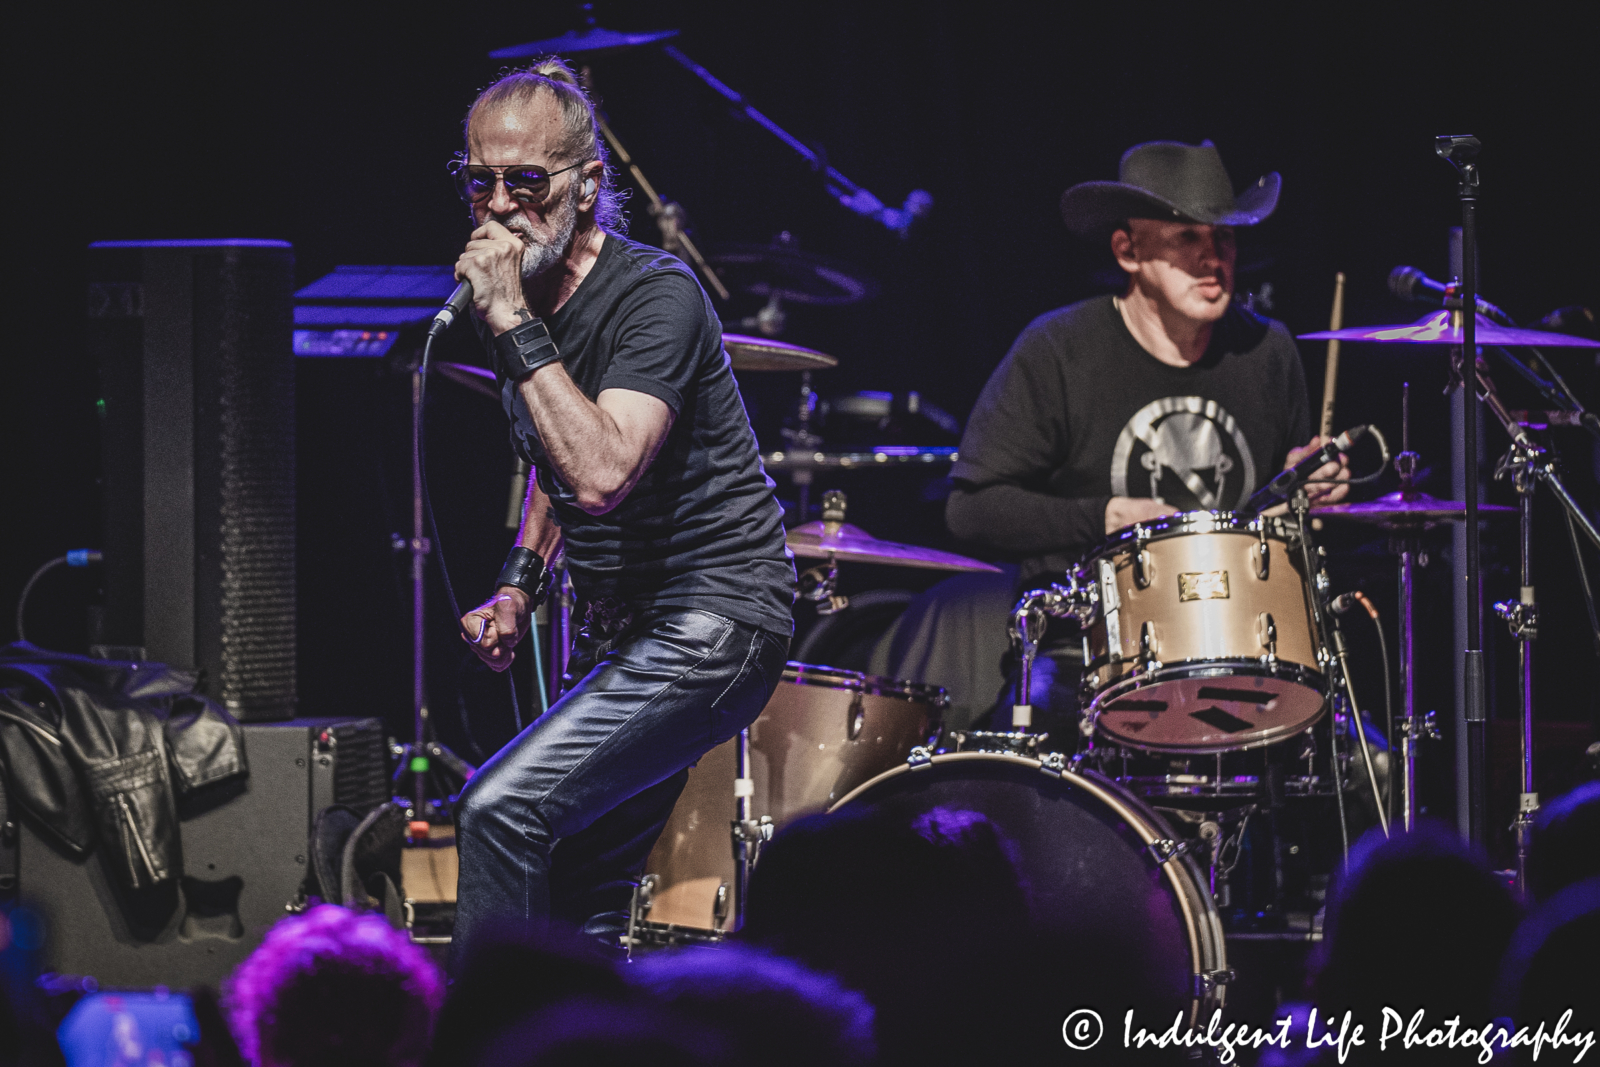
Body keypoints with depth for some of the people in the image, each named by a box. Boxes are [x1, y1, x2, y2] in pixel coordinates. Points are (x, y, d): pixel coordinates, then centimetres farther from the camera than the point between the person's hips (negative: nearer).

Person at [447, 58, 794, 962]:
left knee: (503, 806, -22)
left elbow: (603, 473, -33)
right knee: (578, 909, 10)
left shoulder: (654, 297, -19)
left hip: (716, 621, -9)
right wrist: (521, 583, 10)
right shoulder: (520, 296, 7)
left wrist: (515, 329, -28)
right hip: (627, 630, 9)